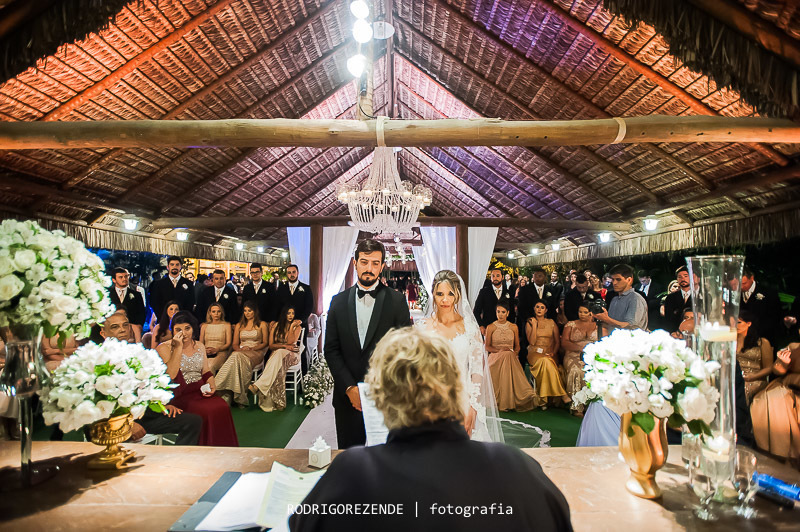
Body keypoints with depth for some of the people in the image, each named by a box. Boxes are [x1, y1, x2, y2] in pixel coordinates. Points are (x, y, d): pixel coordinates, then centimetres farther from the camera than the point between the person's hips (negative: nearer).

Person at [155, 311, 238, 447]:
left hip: (200, 392, 5)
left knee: (222, 407, -26)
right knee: (205, 411, -32)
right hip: (179, 394, -4)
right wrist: (178, 347, -15)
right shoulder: (164, 348, 0)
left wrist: (212, 386, 0)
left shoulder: (200, 346, 17)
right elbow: (170, 375, -14)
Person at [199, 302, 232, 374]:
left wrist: (216, 349, -12)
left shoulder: (227, 325, 14)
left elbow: (228, 343, 6)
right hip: (206, 353, 2)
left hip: (220, 353, -2)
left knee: (210, 366, -37)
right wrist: (205, 350, -5)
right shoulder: (204, 326, 22)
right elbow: (201, 343, 19)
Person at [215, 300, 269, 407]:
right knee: (236, 357, -36)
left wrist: (252, 348, -8)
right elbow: (235, 344, 18)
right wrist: (240, 349, -6)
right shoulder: (239, 325, 23)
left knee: (239, 358, -37)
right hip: (240, 352, 2)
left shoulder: (262, 324, 13)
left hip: (256, 352, -2)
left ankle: (228, 394, -37)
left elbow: (265, 342, 7)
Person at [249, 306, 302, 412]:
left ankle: (258, 385, -46)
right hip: (276, 354, 2)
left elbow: (291, 342, -11)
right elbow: (271, 345, 5)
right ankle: (270, 403, -42)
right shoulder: (275, 326, 9)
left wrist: (292, 326, -14)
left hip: (291, 355, -2)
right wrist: (285, 346, -11)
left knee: (279, 353, -38)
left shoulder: (297, 326, 4)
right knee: (277, 366, -37)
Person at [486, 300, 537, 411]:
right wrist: (499, 350, -12)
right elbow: (487, 347, 5)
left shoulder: (514, 327, 14)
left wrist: (515, 352, -8)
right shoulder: (490, 327, 8)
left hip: (511, 357, 1)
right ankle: (502, 402, -29)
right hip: (495, 357, -1)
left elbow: (517, 346, 15)